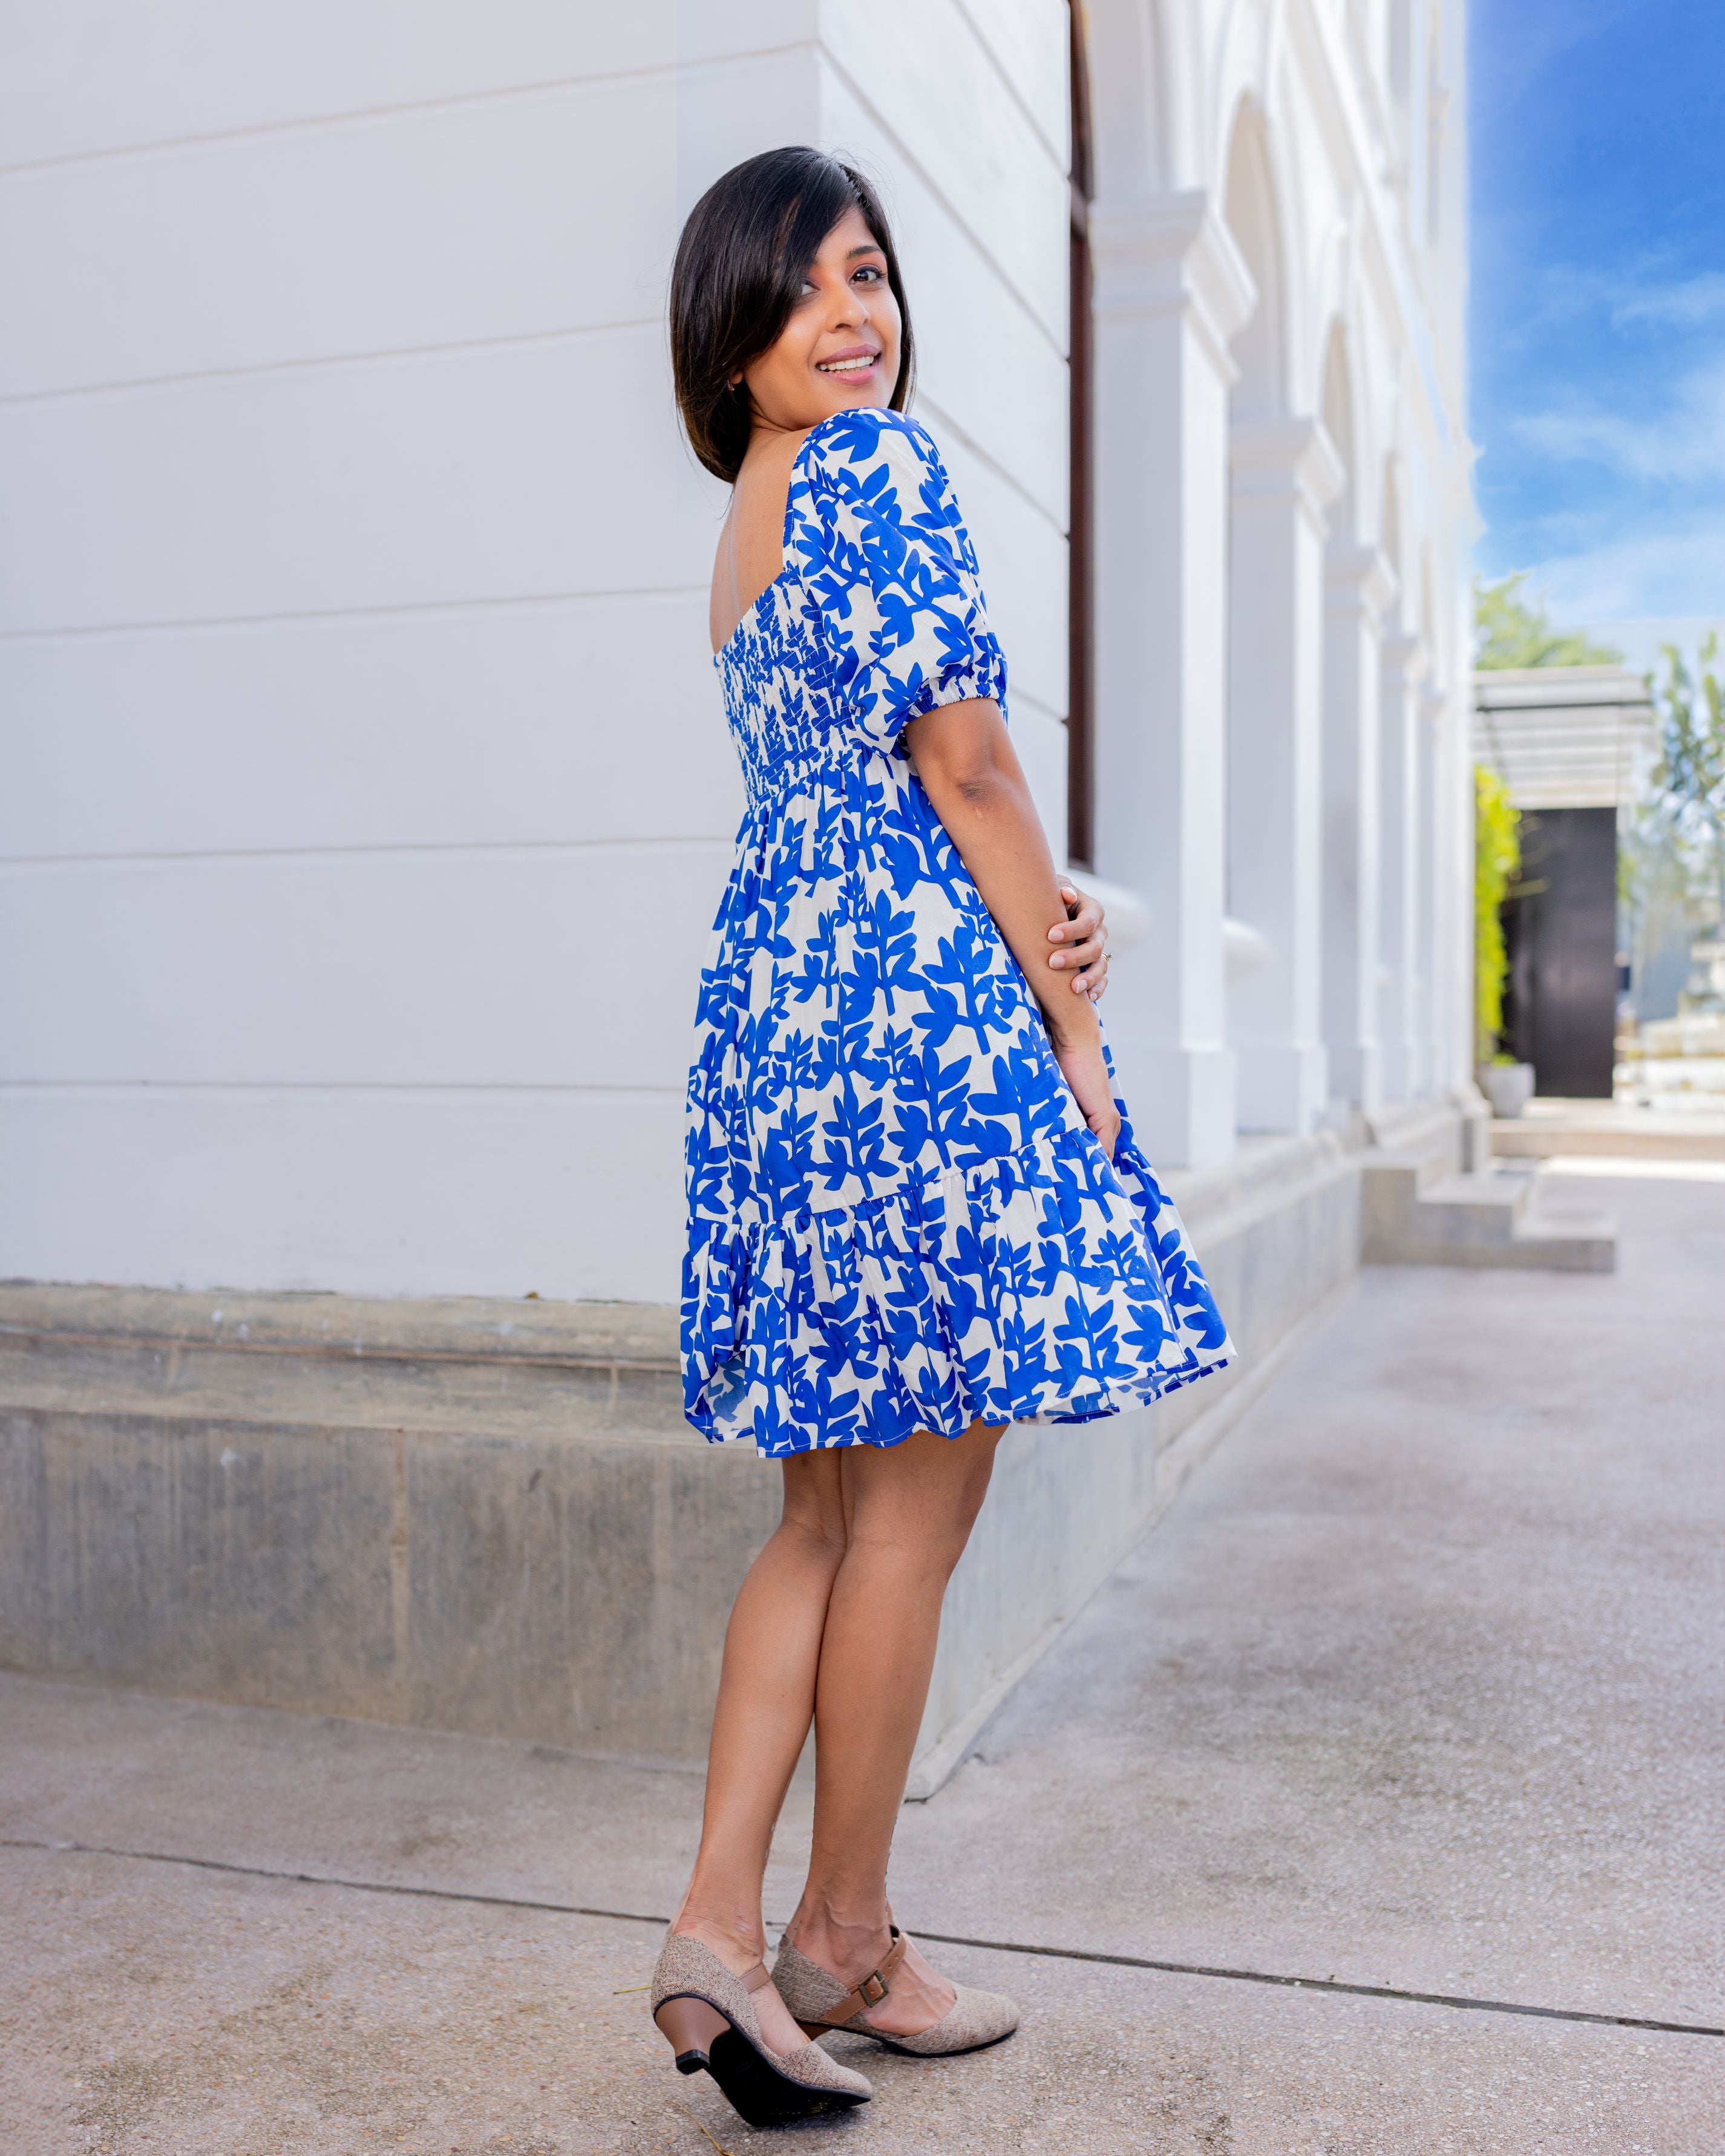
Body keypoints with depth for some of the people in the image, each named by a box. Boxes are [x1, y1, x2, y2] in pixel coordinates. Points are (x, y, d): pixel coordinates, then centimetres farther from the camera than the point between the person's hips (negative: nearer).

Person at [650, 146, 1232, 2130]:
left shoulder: (744, 534, 23)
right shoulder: (881, 465, -5)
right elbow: (964, 758, -11)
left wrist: (1042, 911, 1)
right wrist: (1073, 1022, -5)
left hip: (770, 987, 9)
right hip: (917, 998, -9)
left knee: (838, 1498, 12)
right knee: (921, 1499, 2)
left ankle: (719, 1919, 9)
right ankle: (843, 1939, 16)